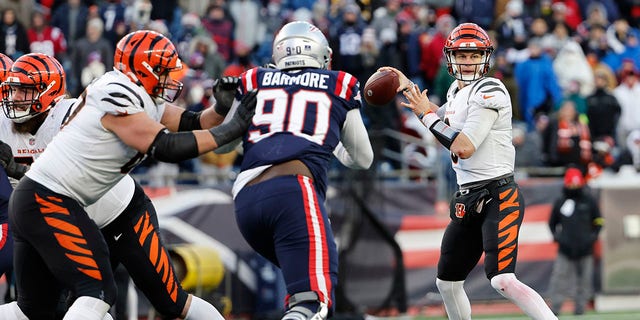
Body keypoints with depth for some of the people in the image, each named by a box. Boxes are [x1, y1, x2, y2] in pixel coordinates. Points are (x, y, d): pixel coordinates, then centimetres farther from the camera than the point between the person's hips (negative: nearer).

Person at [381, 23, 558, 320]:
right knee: (447, 282, 16)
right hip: (467, 200, 9)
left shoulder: (489, 91, -14)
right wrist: (407, 87, 28)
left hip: (498, 197, -9)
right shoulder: (458, 90, 13)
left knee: (502, 281, -23)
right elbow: (443, 119, 35)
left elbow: (463, 147, -21)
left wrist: (427, 114, -8)